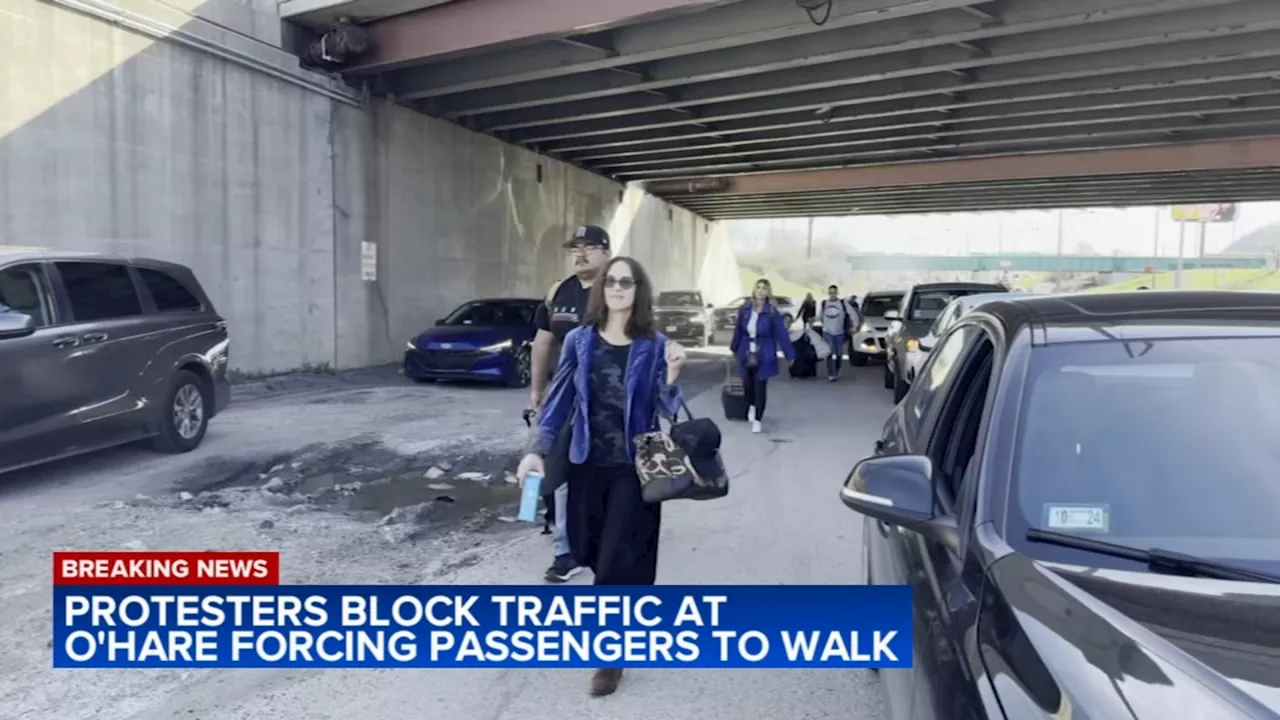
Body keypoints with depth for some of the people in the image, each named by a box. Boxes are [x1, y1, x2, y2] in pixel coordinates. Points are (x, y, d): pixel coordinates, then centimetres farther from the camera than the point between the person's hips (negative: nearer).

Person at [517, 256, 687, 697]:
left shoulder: (654, 346, -6)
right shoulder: (579, 340, -2)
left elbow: (668, 412, -6)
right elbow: (559, 399, 2)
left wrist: (672, 375, -24)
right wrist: (537, 450, -5)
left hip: (633, 467, -3)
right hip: (587, 463, 3)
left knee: (619, 559, -1)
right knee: (589, 550, 16)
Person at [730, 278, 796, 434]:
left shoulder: (772, 312, -11)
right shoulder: (744, 309, -2)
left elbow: (781, 333, -11)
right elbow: (738, 330, 10)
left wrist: (790, 355, -12)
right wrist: (734, 348, 20)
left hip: (764, 355, -3)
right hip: (746, 353, 3)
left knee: (760, 387, -1)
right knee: (747, 384, 13)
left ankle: (757, 420, 11)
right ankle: (751, 407, 45)